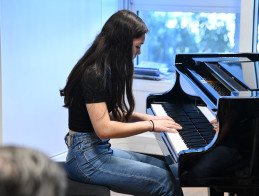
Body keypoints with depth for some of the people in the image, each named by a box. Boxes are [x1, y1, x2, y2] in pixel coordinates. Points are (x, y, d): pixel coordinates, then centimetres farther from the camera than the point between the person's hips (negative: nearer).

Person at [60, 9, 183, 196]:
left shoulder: (105, 70, 10)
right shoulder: (94, 74, -20)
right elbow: (104, 128, -24)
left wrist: (146, 117, 7)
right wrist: (150, 125, -17)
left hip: (101, 149, 10)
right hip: (86, 158, -10)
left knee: (164, 167, 8)